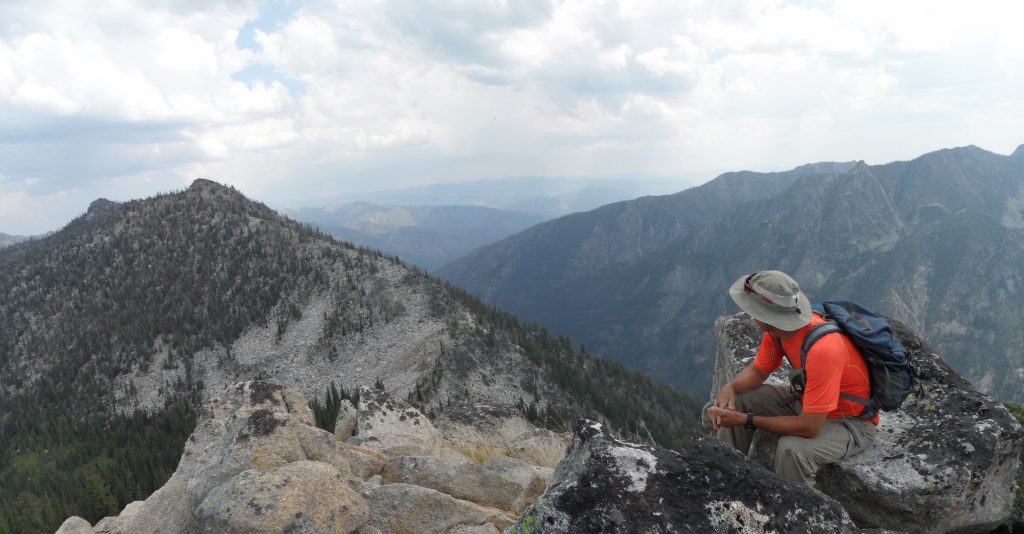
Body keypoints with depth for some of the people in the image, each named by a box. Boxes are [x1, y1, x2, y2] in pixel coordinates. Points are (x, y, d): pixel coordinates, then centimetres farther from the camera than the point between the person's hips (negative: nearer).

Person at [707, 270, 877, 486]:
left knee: (792, 449, -34)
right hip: (808, 400, 8)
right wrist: (730, 388, -19)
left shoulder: (823, 349, -38)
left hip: (851, 421, -7)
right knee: (736, 401, -2)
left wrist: (746, 420, -28)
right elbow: (758, 371, 2)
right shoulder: (777, 326, -15)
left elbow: (809, 428, -34)